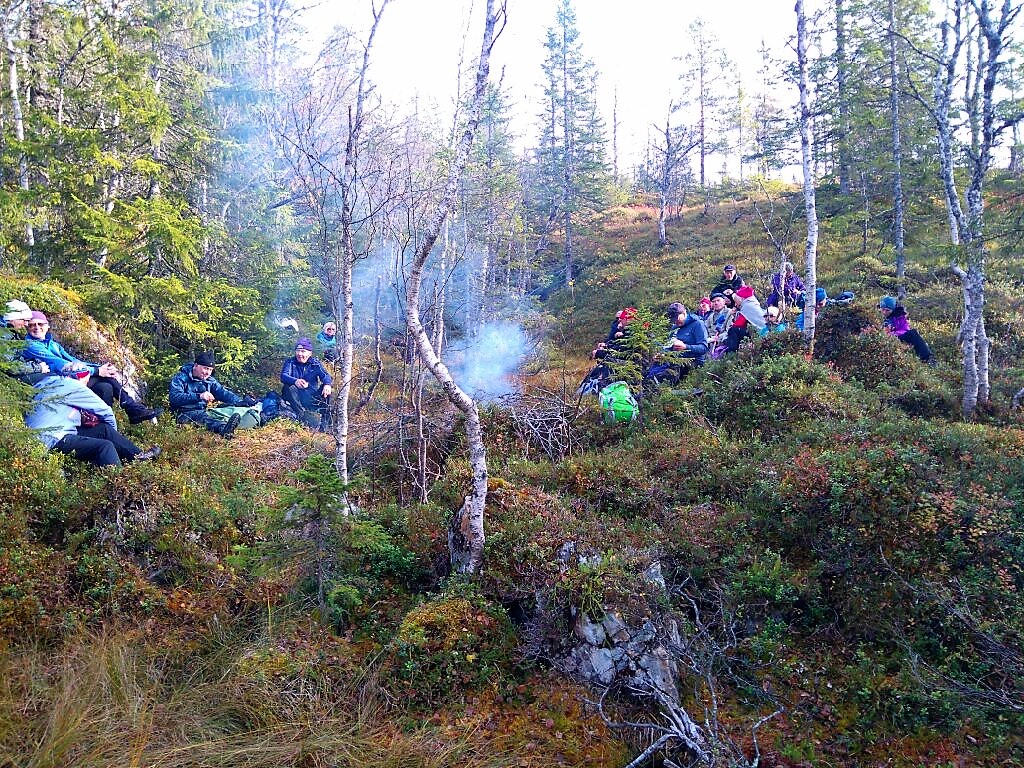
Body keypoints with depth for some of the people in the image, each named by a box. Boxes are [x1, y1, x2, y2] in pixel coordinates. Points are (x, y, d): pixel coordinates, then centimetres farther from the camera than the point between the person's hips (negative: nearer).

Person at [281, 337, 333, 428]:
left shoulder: (316, 363, 8)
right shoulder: (290, 362, 5)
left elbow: (325, 375, -9)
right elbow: (283, 376, -14)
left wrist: (327, 384, -36)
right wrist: (295, 381, -38)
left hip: (312, 399, 1)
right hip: (296, 398, -1)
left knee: (326, 389, -23)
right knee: (289, 388, -30)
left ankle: (324, 419, -20)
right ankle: (301, 416, -34)